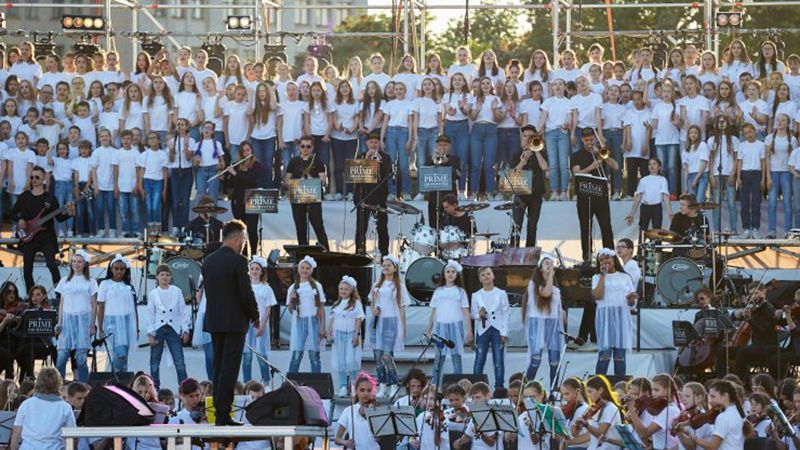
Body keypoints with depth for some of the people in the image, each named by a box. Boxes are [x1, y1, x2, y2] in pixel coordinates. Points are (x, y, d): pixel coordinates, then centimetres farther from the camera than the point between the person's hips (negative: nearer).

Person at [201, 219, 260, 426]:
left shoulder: (208, 261, 8)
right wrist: (255, 316, 0)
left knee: (218, 368, 12)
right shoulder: (238, 261, -13)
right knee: (229, 369, -6)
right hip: (234, 322, -7)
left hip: (213, 322, 7)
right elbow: (246, 293, -14)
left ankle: (219, 411, 14)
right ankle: (223, 415, -9)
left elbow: (208, 290, 11)